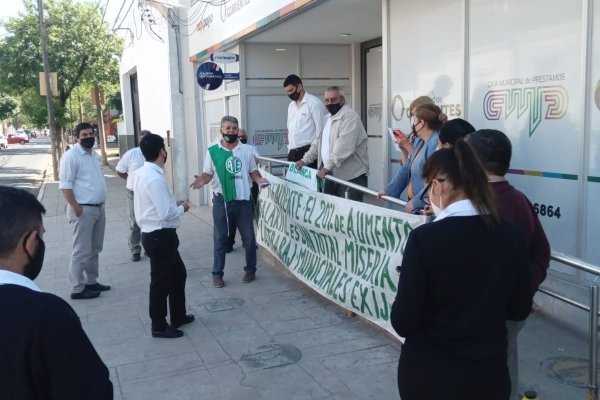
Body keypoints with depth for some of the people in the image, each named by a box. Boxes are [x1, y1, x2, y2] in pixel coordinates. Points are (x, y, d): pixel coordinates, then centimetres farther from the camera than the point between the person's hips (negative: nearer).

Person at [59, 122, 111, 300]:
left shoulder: (94, 155, 14)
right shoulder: (71, 156, -13)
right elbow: (65, 185, -17)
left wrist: (100, 205, 17)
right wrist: (75, 207, -21)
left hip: (99, 208, 9)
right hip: (83, 210, -9)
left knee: (94, 249, 16)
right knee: (82, 251, -4)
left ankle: (92, 282, 28)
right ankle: (77, 289, 5)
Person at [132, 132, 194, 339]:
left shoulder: (141, 173, 6)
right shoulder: (155, 178, -24)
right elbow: (165, 213, -25)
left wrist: (174, 203, 10)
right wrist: (182, 208, -7)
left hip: (155, 234, 10)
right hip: (160, 236, -10)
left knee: (178, 273, 23)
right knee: (161, 281, 5)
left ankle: (178, 316, 37)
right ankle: (159, 326, 21)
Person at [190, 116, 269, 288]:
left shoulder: (246, 150, 3)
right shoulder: (212, 151, -2)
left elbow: (253, 172, 8)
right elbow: (208, 174, -1)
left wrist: (260, 181, -12)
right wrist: (201, 181, -23)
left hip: (243, 200, 2)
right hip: (221, 200, -1)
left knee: (248, 237, 10)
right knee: (220, 238, 7)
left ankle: (250, 269, 27)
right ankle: (217, 274, 16)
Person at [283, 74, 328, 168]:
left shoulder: (314, 103, -7)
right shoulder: (291, 106, 16)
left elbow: (321, 129, -11)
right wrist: (290, 149, 17)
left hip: (309, 151, -7)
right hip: (293, 153, 7)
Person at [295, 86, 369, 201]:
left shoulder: (350, 116, -11)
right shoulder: (327, 118, 19)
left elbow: (344, 146, -23)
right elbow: (318, 142, 27)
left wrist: (328, 166, -27)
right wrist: (305, 160, 17)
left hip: (351, 176, -8)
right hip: (332, 174, 8)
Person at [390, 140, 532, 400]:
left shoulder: (424, 238, -21)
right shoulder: (512, 235, -7)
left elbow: (403, 323, -17)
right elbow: (519, 309, 5)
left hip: (428, 375, -3)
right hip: (489, 372, 3)